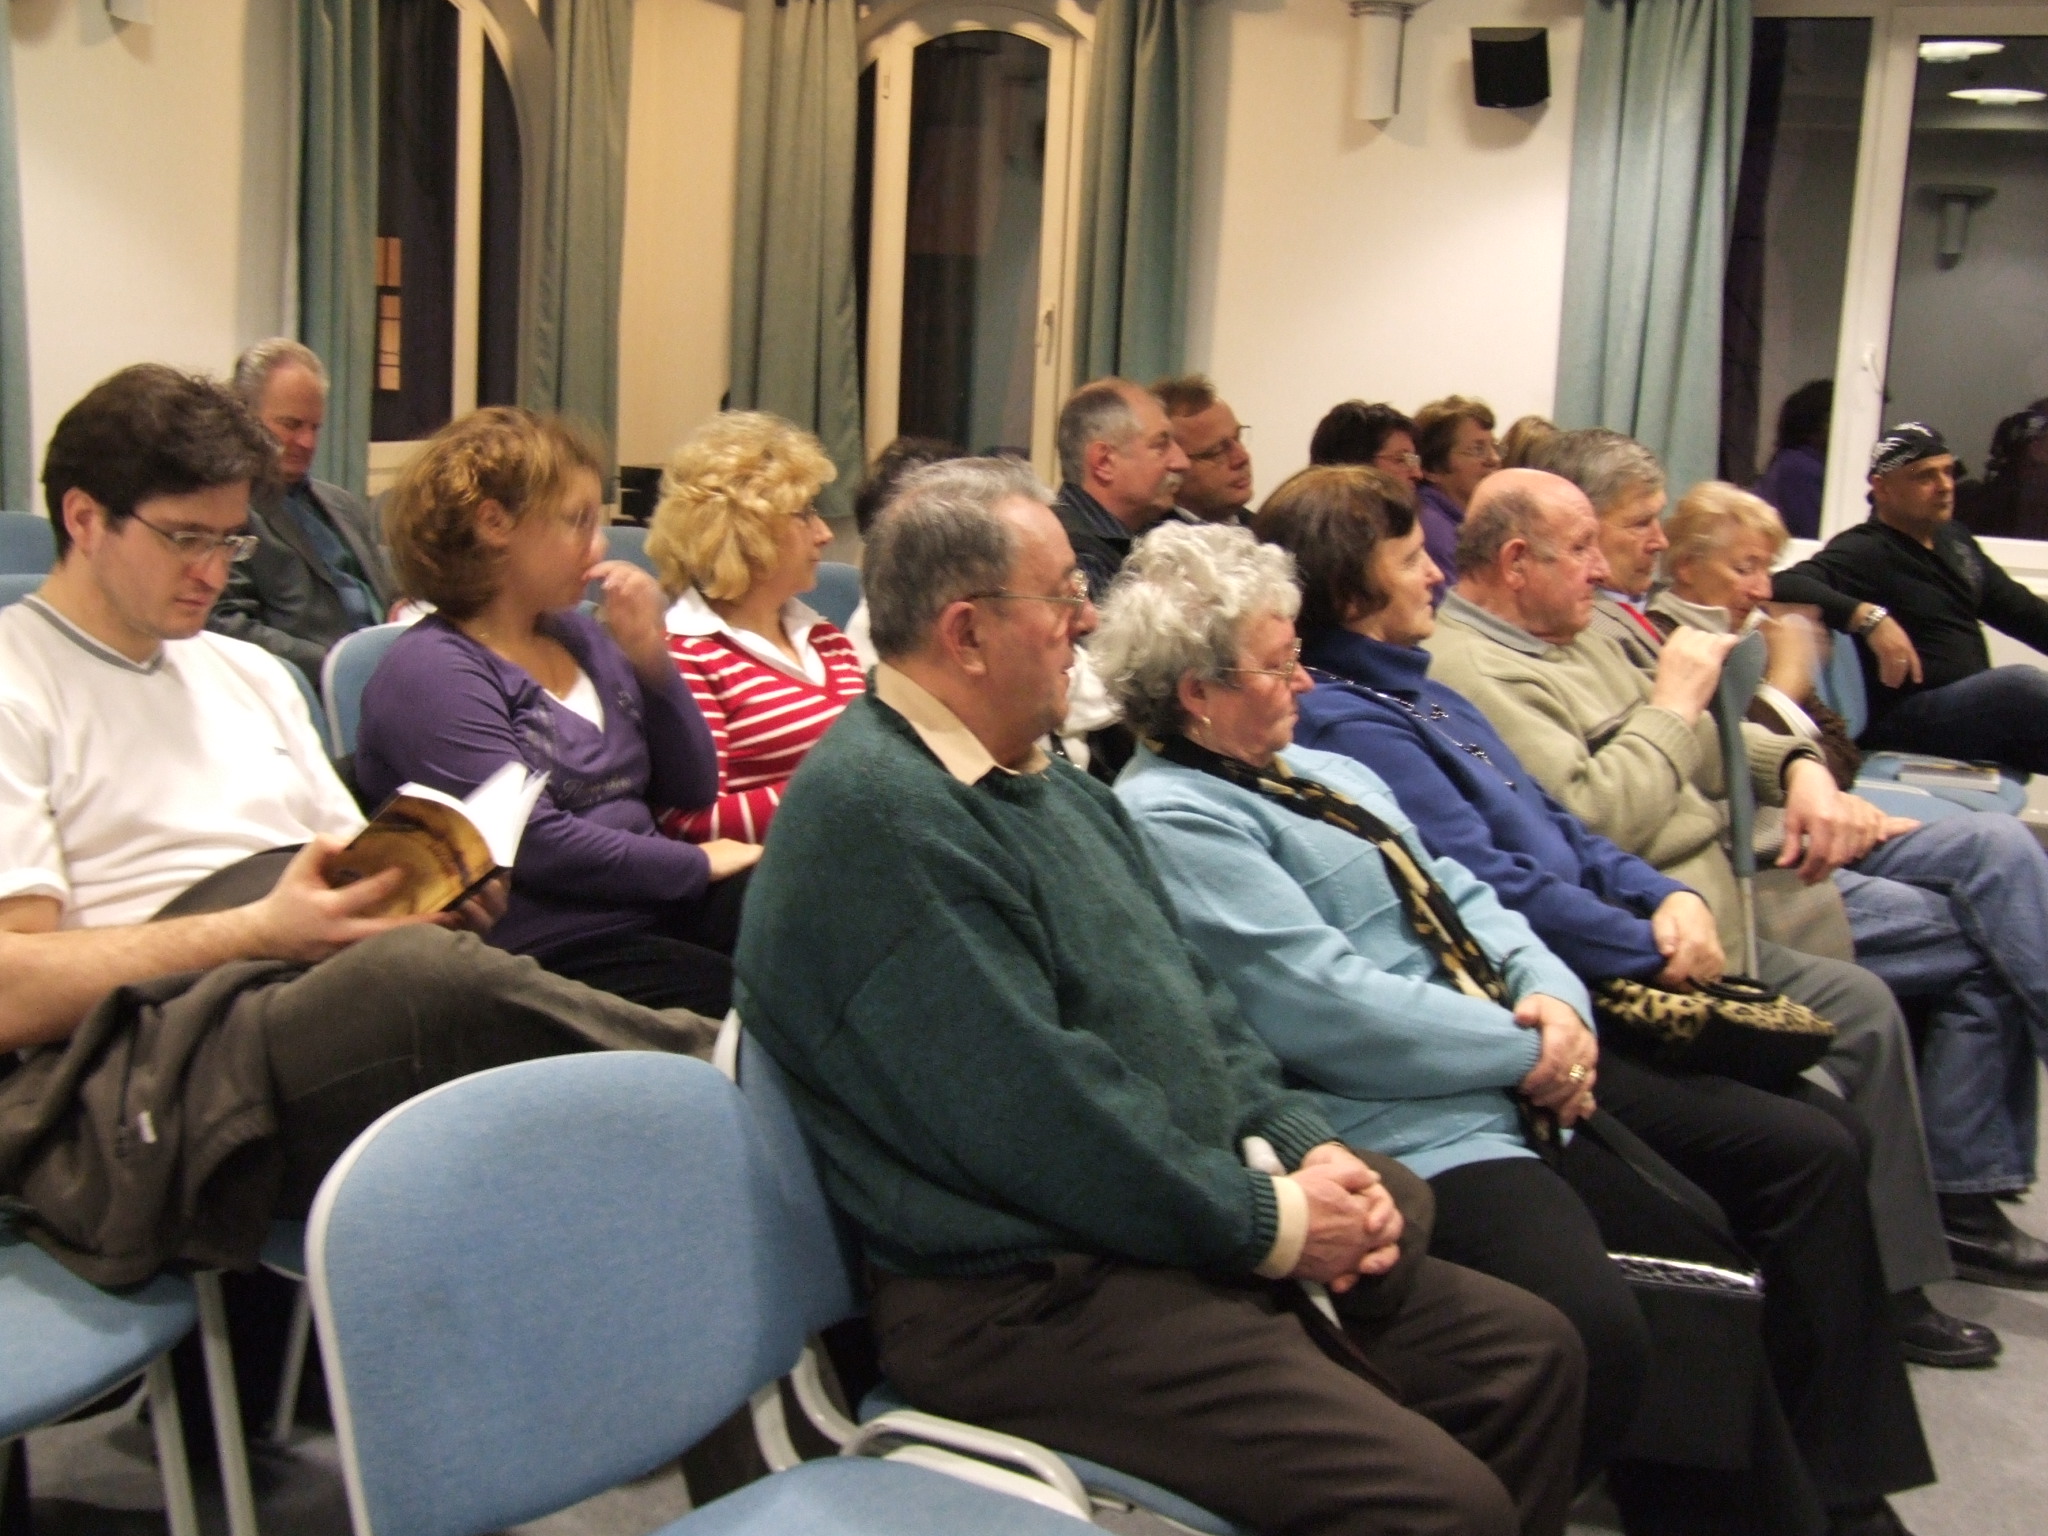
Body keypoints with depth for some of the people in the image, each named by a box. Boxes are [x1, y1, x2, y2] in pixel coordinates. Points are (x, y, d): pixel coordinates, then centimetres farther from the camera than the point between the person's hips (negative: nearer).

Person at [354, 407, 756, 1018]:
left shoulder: (580, 636, 15)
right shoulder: (432, 670, -7)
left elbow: (691, 791, 15)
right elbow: (532, 842, -17)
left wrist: (649, 656, 2)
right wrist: (698, 865, -8)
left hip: (659, 904, 7)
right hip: (554, 951, -7)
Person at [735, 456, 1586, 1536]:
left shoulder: (1052, 786, 15)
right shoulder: (878, 814, -19)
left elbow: (1190, 1002, 19)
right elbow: (1037, 1116, -23)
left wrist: (1307, 1147, 2)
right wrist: (1269, 1225, -14)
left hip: (1199, 1231, 10)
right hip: (1027, 1293, -10)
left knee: (1533, 1355, 10)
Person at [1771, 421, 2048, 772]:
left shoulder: (1954, 539, 18)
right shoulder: (1866, 551, -9)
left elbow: (2018, 608, 25)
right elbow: (1785, 586, -27)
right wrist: (1872, 618, -36)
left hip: (1975, 707, 9)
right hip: (1906, 720, -9)